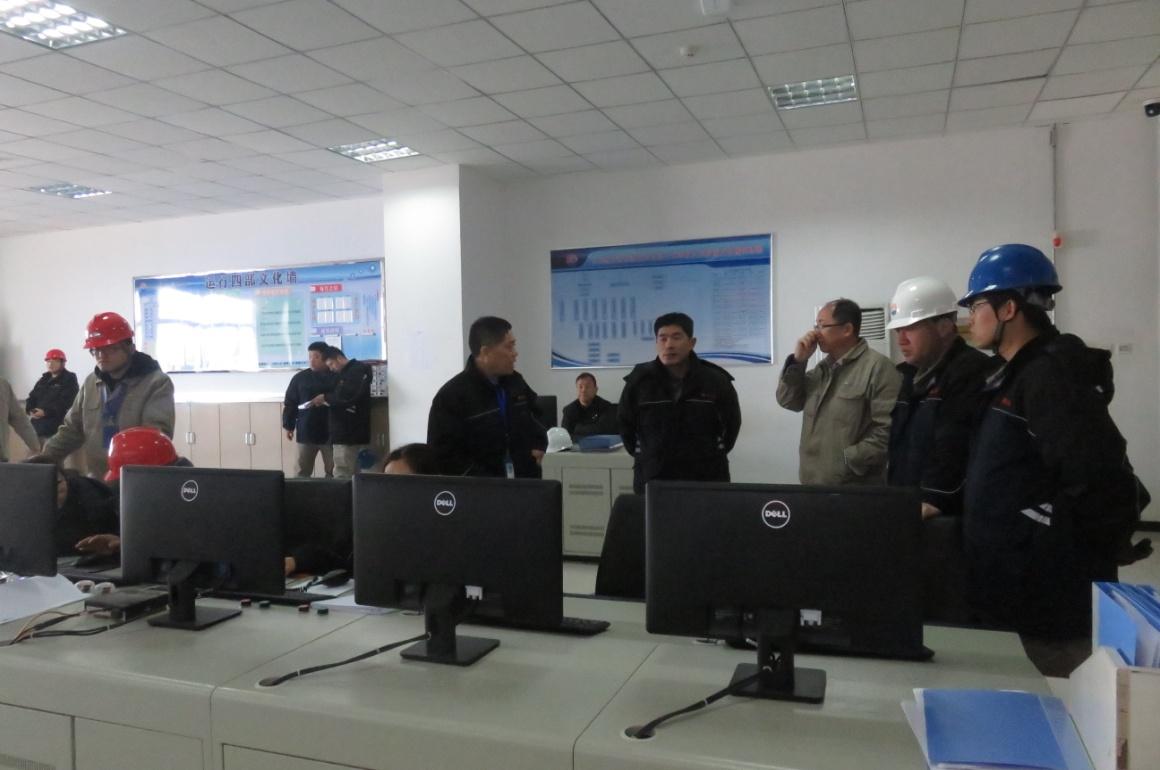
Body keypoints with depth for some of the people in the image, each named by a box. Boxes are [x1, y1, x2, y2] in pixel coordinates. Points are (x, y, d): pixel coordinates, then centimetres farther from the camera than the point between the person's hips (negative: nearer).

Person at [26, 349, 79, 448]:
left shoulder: (69, 380, -4)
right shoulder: (44, 379, 19)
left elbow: (65, 403, -16)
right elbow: (32, 397, 16)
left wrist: (46, 412, -23)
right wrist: (30, 410, -5)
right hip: (38, 426, 8)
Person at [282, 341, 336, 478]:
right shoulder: (300, 378, 6)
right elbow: (290, 403, 9)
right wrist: (288, 425, 6)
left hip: (330, 432, -2)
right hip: (306, 432, 2)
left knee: (332, 471, 6)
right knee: (302, 471, 8)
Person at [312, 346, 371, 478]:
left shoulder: (358, 370, -9)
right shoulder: (343, 373, 20)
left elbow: (348, 397, -22)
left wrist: (325, 397, -11)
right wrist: (326, 401, 2)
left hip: (351, 432, -9)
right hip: (343, 431, 9)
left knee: (342, 476, -9)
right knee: (351, 475, 11)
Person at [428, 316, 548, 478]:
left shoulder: (516, 382, 9)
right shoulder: (452, 396, -13)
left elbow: (535, 413, 28)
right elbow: (444, 456, -16)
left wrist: (538, 444, 8)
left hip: (525, 483, 6)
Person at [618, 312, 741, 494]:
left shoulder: (716, 380, -4)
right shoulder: (639, 381, -5)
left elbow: (731, 423, 12)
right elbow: (625, 423, 11)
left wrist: (715, 454, 12)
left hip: (707, 477, 0)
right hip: (652, 478, 0)